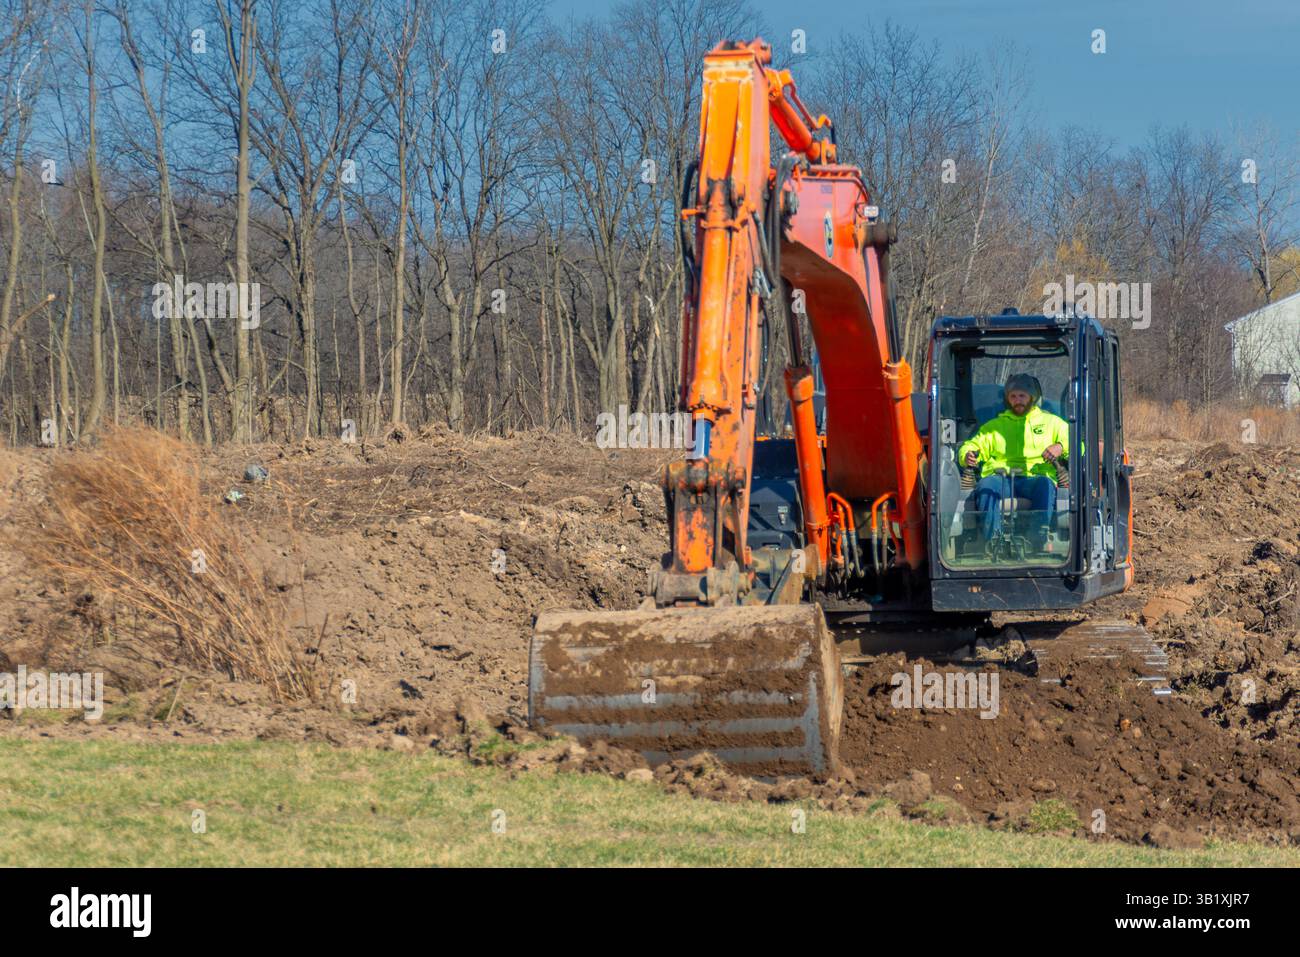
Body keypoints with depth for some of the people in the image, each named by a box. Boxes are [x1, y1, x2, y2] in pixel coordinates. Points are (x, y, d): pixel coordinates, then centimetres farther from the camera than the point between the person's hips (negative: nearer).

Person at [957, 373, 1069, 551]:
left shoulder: (1051, 422, 25)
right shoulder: (994, 425, 32)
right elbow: (973, 445, 23)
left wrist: (1060, 447, -8)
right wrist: (968, 456, -2)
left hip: (1035, 477, -1)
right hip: (1000, 476, 1)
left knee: (1045, 485, -38)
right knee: (985, 486, -34)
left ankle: (1038, 543, -46)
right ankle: (993, 542, -45)